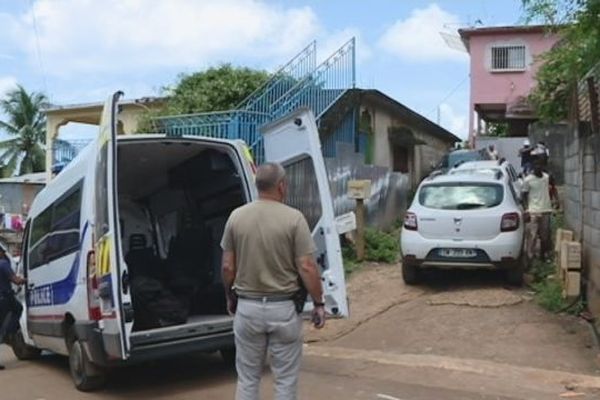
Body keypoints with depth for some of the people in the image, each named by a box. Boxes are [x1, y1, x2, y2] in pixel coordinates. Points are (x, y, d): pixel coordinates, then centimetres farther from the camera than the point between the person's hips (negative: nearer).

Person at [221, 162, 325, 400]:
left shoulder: (236, 217, -2)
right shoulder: (293, 218, -11)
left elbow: (227, 267, 2)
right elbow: (306, 267, -13)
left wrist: (230, 296, 17)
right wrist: (318, 303, -2)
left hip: (248, 307, 3)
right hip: (283, 308, -3)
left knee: (247, 378, 15)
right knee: (285, 379, 11)